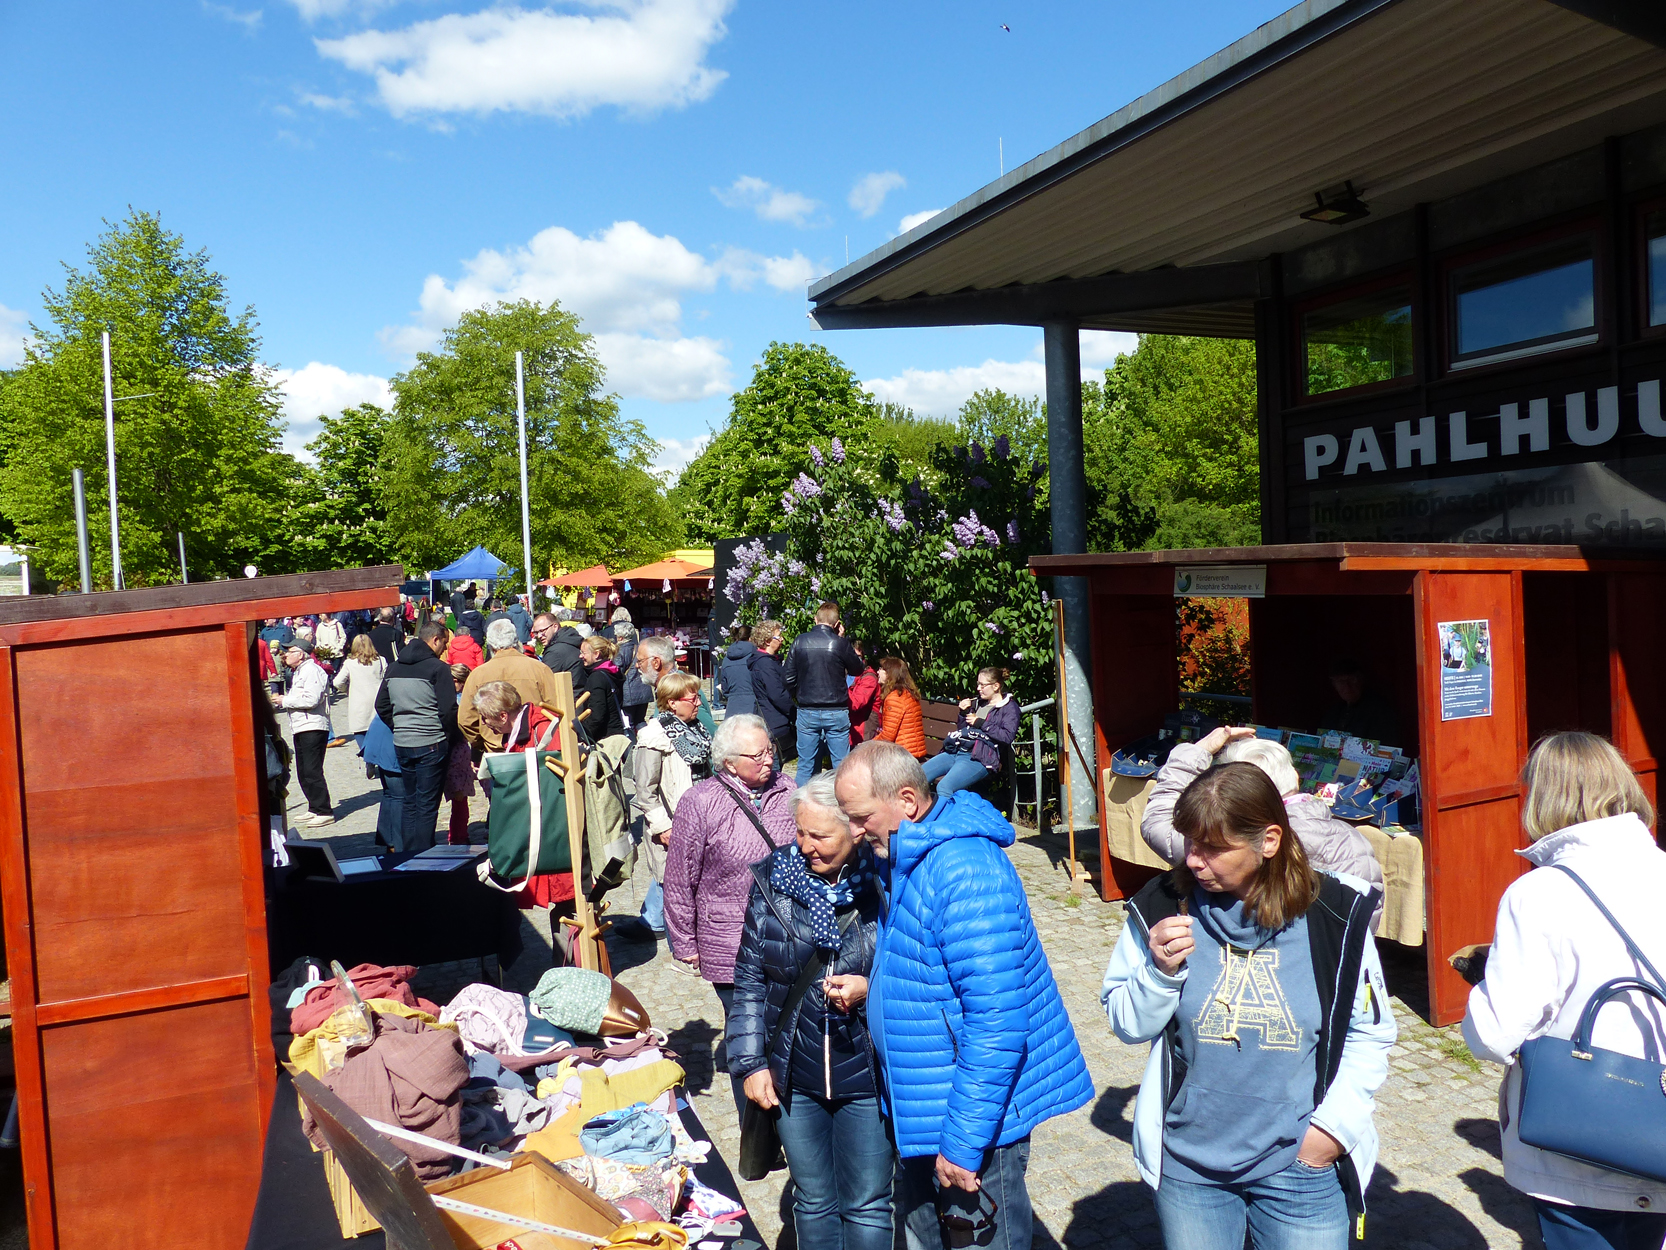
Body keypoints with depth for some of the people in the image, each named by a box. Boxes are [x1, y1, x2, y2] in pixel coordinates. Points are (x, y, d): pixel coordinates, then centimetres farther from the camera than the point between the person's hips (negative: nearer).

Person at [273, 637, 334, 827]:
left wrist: (285, 700, -13)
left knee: (312, 771, -11)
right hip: (301, 728, 10)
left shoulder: (312, 671, -12)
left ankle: (324, 812, -7)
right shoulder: (299, 672, 21)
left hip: (314, 727, -10)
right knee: (303, 773, 12)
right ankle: (314, 809, 20)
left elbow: (311, 700, -23)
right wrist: (281, 701, 12)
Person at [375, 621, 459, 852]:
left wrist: (399, 728, 17)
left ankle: (405, 856, 21)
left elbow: (381, 706, 14)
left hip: (401, 745, 7)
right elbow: (448, 710, -16)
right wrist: (450, 738, -2)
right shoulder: (438, 668, -12)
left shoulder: (394, 669, 10)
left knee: (410, 802, 17)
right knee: (427, 805, 0)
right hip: (431, 745, -6)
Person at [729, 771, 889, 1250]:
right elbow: (749, 982, 2)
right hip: (794, 1080, 3)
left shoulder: (884, 888, -13)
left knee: (867, 1205, 12)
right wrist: (750, 1062, -1)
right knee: (812, 1201, 19)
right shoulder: (774, 882, -4)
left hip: (867, 1078, -2)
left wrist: (871, 990, -21)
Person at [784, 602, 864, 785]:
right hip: (836, 713, -2)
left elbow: (787, 677, 0)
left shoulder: (799, 641, -3)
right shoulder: (840, 643, -10)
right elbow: (857, 669, 6)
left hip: (806, 713, 2)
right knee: (840, 764, 6)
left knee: (805, 765, 11)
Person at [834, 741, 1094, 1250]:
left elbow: (997, 1022, -29)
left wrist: (963, 1140, -25)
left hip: (978, 1106, -10)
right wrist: (870, 987, 10)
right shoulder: (906, 857, 5)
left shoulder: (964, 873, -28)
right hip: (922, 1104, 10)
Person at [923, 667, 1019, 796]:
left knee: (944, 787, -32)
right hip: (955, 752, 8)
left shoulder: (1009, 707, 5)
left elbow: (1008, 736, -11)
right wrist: (963, 713, 10)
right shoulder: (979, 702, 25)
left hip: (979, 758, -8)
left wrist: (981, 723, -8)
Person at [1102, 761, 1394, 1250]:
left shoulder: (1335, 915, -10)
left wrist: (1336, 1122, -7)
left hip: (1303, 1170, -1)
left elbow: (1371, 1032, 2)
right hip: (1189, 1165, 1)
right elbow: (1128, 1026, -2)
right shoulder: (1163, 907, -9)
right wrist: (1160, 971, -19)